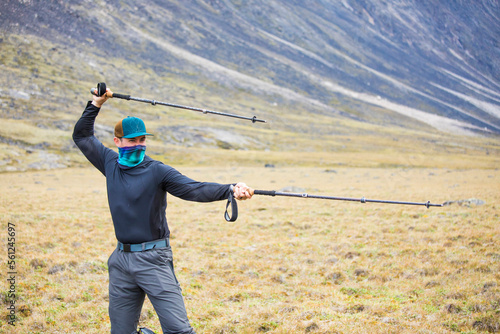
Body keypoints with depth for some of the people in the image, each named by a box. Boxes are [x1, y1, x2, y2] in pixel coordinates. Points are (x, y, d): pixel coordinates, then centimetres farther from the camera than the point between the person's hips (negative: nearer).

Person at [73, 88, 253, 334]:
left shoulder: (157, 171, -7)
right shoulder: (111, 164, 8)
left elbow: (194, 189, -20)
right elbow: (82, 136, 21)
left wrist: (230, 190, -35)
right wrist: (96, 103, 14)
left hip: (153, 260, -5)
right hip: (121, 260, 5)